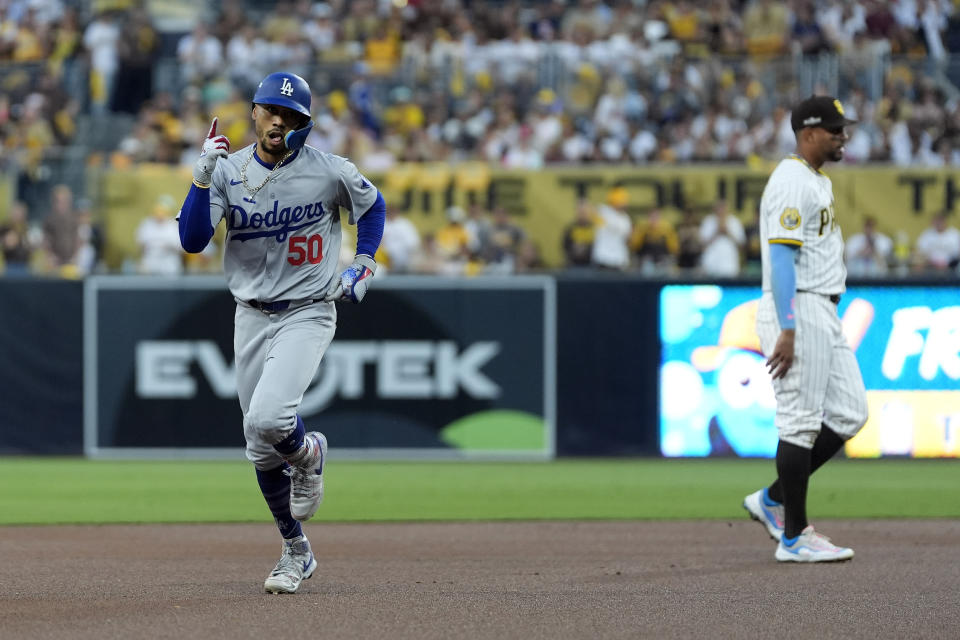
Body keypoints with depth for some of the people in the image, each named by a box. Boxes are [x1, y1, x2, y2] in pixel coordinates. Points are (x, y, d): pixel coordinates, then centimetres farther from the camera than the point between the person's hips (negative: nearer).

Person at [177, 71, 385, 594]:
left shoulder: (331, 172, -8)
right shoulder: (229, 171, -4)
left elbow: (372, 205, 12)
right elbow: (192, 241, -15)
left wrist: (362, 266, 2)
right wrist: (202, 178, -26)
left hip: (308, 314, -4)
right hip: (251, 316, 4)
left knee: (267, 419, -26)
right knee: (261, 450, 8)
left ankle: (309, 453, 9)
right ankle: (296, 552, 24)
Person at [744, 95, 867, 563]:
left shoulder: (819, 182, 18)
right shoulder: (791, 183, -14)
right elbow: (780, 257, -21)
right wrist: (787, 330, -26)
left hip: (824, 314, 10)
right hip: (796, 312, -10)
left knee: (848, 414, 9)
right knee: (801, 420, -6)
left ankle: (774, 500, 16)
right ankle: (793, 537, 0)